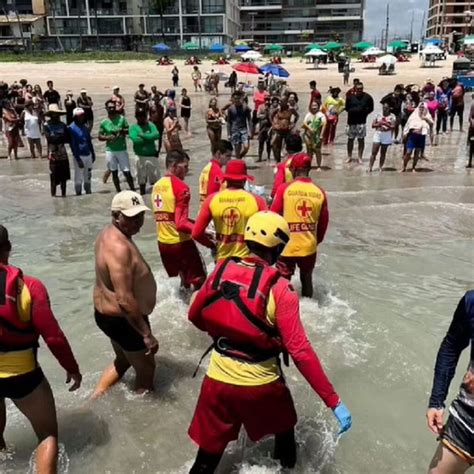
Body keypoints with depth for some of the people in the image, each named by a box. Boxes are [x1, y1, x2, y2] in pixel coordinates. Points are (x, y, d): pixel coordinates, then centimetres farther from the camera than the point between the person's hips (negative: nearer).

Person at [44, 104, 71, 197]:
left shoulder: (62, 125, 8)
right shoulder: (47, 126, -2)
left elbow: (69, 139, 2)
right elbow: (50, 139, -14)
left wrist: (57, 138, -10)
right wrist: (62, 138, -9)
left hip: (63, 154, 4)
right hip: (53, 154, -4)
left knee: (64, 176, 7)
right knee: (54, 177, -2)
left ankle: (63, 194, 17)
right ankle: (53, 194, 7)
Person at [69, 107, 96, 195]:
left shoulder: (85, 127, 10)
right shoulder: (72, 128, -9)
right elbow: (73, 145, -13)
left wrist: (93, 154, 15)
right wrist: (78, 159, -17)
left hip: (88, 155, 6)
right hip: (79, 156, -6)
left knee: (88, 176, 15)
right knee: (78, 177, 0)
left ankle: (88, 192, 26)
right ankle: (78, 193, 8)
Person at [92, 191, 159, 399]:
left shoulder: (109, 234, 2)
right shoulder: (119, 247, -31)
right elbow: (125, 300, -34)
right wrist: (146, 334, -28)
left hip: (106, 312, 10)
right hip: (122, 318, -10)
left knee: (122, 361, 30)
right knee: (146, 370, 12)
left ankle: (94, 401, 37)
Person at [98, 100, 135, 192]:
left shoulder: (122, 118, 0)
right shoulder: (104, 122, 2)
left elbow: (129, 130, 4)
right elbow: (100, 136, 5)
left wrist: (122, 131, -16)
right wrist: (108, 137, -14)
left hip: (122, 149, -1)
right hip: (110, 150, 1)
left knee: (127, 172, -2)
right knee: (114, 172, 9)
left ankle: (133, 191, 6)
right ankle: (118, 192, 19)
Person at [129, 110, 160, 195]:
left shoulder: (151, 125, 5)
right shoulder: (133, 127, -2)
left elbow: (157, 135, -14)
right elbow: (135, 140, -20)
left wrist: (142, 135, -17)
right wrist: (149, 138, -12)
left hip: (152, 155, 1)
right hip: (141, 156, -1)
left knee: (155, 178, 7)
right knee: (142, 178, 9)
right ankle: (143, 193, 22)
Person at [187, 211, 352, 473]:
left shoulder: (221, 271, -6)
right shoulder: (279, 289, -18)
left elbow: (195, 316, 8)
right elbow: (300, 351, -22)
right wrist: (334, 401, -16)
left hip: (219, 380, 3)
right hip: (261, 385, -2)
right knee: (283, 429, 29)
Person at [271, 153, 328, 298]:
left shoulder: (284, 188, -11)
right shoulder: (320, 192, -2)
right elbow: (323, 222, 6)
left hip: (286, 246, -3)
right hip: (309, 247, 3)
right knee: (306, 278, 23)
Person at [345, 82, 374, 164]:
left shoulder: (367, 97, -2)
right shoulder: (350, 97, 1)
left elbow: (371, 108, 7)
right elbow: (347, 107, 12)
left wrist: (365, 113, -4)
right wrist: (351, 111, -1)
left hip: (362, 122, -1)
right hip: (351, 121, 1)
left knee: (361, 139, 2)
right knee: (350, 139, 9)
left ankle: (360, 157, 11)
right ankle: (349, 157, 21)